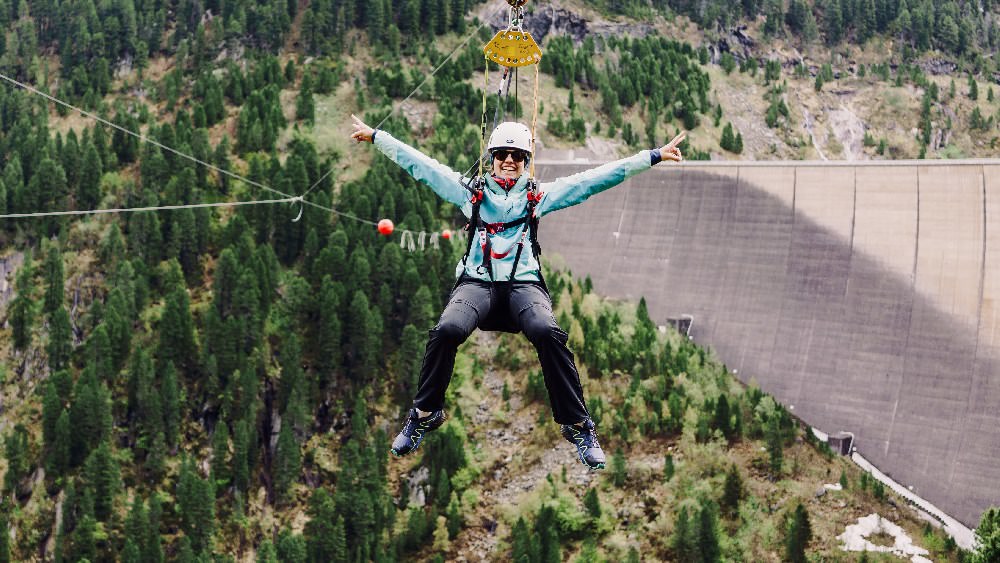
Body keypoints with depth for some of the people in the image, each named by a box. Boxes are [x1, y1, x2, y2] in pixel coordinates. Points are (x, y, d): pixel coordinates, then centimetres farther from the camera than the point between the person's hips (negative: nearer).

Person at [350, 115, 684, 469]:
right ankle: (425, 414, -9)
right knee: (448, 330, -32)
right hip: (477, 283, 0)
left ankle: (577, 425, -20)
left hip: (524, 284, 0)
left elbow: (598, 178, 12)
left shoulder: (540, 195, 15)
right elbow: (419, 164, 18)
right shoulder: (470, 190, 16)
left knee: (547, 333, -33)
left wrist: (654, 157, 9)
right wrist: (375, 137, 16)